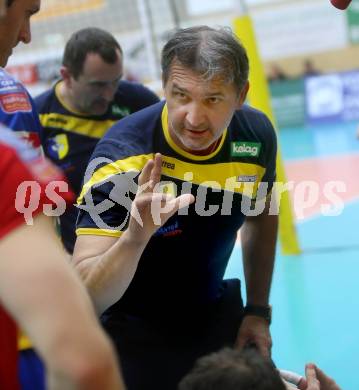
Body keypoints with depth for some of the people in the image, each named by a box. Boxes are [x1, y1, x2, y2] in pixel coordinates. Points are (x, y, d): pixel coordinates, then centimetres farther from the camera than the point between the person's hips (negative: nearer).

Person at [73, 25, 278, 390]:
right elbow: (85, 299, -34)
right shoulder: (122, 155, -29)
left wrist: (259, 310, 6)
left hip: (217, 317, 5)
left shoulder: (256, 134, -14)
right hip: (134, 333, -4)